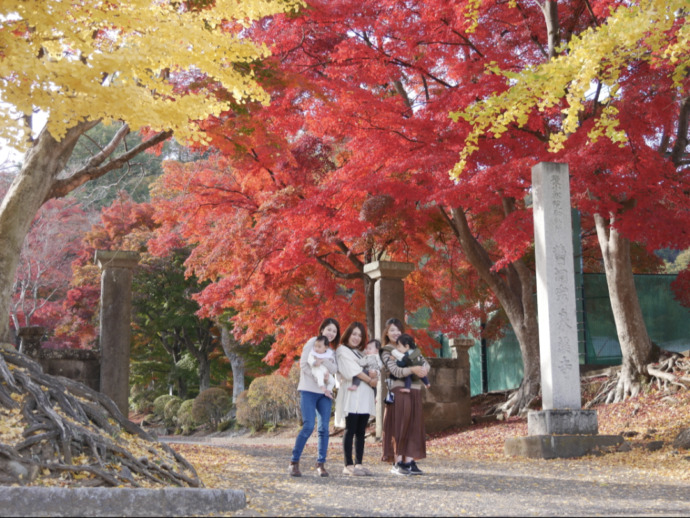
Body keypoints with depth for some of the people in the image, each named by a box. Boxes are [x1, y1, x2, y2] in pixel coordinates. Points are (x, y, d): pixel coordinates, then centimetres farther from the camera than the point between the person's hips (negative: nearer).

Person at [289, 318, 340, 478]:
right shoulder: (313, 342, 2)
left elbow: (334, 370, 3)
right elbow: (303, 364, -7)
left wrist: (324, 361, -16)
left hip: (324, 392, 6)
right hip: (309, 391, -5)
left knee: (324, 428, 0)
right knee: (308, 426, -13)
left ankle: (320, 464, 6)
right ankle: (294, 463, -3)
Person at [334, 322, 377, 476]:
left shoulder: (360, 353, 26)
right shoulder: (342, 350, 4)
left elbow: (370, 368, 16)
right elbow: (353, 370, -7)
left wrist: (374, 374, -7)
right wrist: (370, 380, -3)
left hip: (364, 395, 7)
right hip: (352, 393, -7)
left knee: (361, 432, 3)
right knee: (351, 430, -9)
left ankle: (358, 464, 4)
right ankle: (348, 465, -10)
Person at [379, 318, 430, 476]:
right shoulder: (386, 352, 3)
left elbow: (424, 362, 8)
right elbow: (396, 371, -12)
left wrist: (424, 369, -15)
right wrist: (413, 369, -27)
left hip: (415, 391, 5)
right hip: (399, 391, -5)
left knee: (413, 426, 3)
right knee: (399, 426, -7)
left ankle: (409, 462, 6)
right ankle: (397, 463, -3)